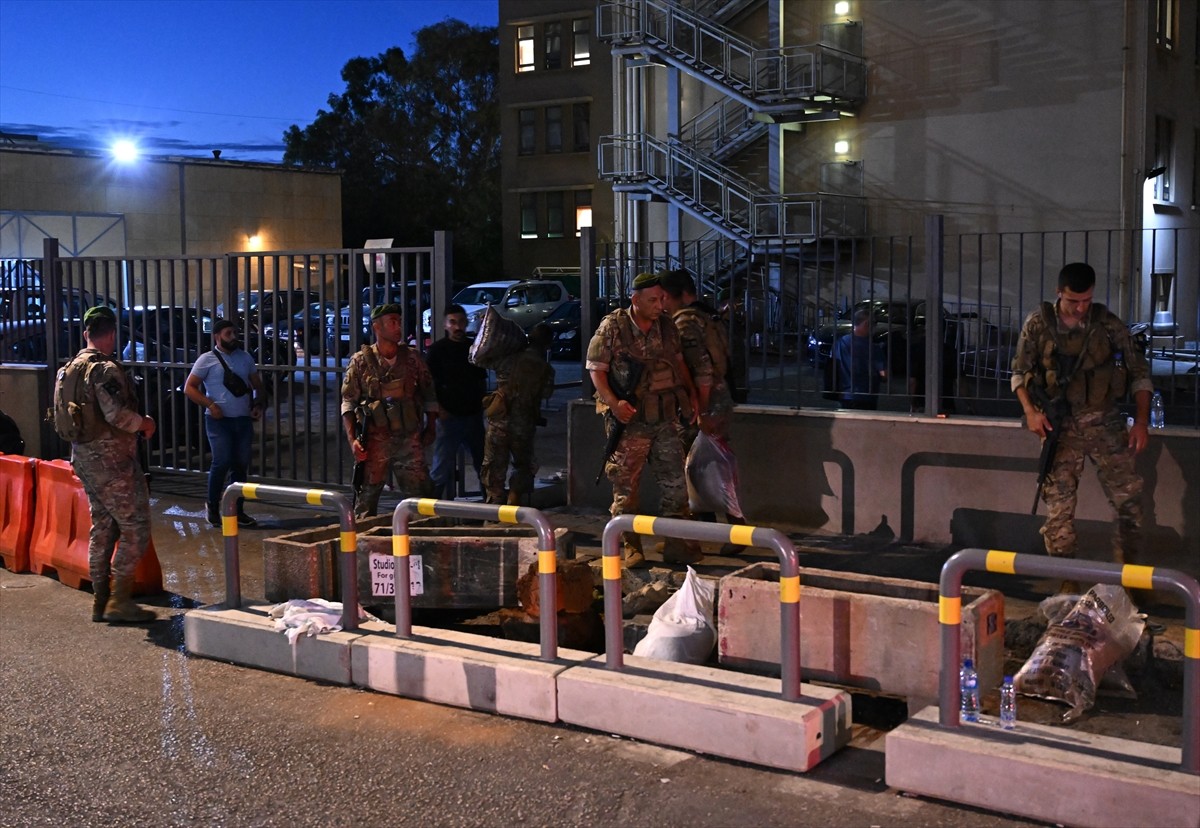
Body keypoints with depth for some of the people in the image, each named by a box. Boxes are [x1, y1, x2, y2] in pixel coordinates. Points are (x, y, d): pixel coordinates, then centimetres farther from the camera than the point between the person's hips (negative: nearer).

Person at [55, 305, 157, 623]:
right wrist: (145, 424, -8)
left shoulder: (70, 368, 12)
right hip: (111, 458, -9)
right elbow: (117, 414, -26)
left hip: (83, 455, 9)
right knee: (135, 527, -3)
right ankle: (119, 600, -4)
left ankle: (100, 600, 19)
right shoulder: (106, 368, -17)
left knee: (102, 526, 15)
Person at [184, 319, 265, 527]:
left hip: (243, 420, 5)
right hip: (219, 420, -5)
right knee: (222, 461, -14)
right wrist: (210, 405, -15)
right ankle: (213, 506, 5)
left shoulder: (245, 358, 11)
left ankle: (237, 511, 15)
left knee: (241, 465, 6)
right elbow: (189, 388, -4)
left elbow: (257, 385, 20)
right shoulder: (207, 360, -3)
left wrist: (258, 404, 2)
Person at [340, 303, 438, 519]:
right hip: (374, 440, -2)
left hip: (409, 439, 2)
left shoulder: (412, 358, 6)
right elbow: (348, 402, 0)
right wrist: (352, 439, -8)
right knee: (366, 495, 4)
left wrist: (430, 428, 8)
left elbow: (429, 395, 14)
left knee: (420, 493, 1)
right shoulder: (360, 361, 0)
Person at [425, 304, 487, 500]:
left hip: (473, 415, 5)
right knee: (442, 467, -3)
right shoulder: (437, 349, -5)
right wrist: (437, 409, -17)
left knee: (483, 462, 16)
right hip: (449, 416, -5)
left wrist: (482, 405, 9)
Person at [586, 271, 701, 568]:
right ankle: (630, 548, 12)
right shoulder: (612, 327, -7)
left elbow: (679, 362, 18)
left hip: (665, 419, 5)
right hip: (629, 420, -4)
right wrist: (614, 403, -20)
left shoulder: (667, 326, 7)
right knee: (626, 486, 2)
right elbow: (596, 369, -7)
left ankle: (677, 544, 13)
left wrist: (690, 394, 7)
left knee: (676, 482, 5)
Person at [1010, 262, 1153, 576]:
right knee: (1058, 505, 1)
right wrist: (1030, 411, -10)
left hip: (1104, 422, 0)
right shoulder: (1038, 325, -3)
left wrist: (1142, 421, -5)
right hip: (1060, 426, 0)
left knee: (1129, 498, -2)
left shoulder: (1109, 323, -3)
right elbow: (1019, 373, 5)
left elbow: (1139, 372, 3)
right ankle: (1067, 582, 13)